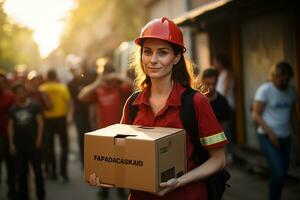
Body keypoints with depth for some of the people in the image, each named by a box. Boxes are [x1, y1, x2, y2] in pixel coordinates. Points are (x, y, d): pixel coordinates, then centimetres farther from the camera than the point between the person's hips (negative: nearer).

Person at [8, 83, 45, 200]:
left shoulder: (34, 106, -1)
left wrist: (39, 139, -9)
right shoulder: (13, 109, 8)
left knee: (37, 169, 2)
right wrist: (11, 143, 1)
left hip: (33, 143, -3)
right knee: (21, 172, 9)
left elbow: (40, 122, -3)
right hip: (19, 144, 3)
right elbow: (10, 126, 8)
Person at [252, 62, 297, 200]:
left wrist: (295, 125, -1)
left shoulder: (291, 90, 7)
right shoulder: (265, 89, -9)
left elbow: (291, 112, 16)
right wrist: (270, 132, -17)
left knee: (283, 174, 8)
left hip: (285, 137, 5)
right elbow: (256, 114, -10)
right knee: (278, 173, -13)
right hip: (268, 137, -5)